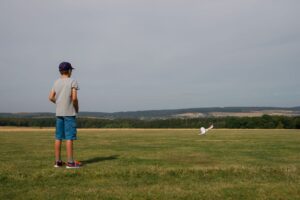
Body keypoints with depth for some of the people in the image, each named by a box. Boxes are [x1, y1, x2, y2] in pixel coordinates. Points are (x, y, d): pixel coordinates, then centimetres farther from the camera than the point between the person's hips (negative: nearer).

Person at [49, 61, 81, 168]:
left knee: (58, 137, 8)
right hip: (69, 112, -6)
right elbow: (74, 98, -16)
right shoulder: (73, 81, -7)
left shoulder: (56, 82, 10)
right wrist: (77, 107, 0)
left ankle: (58, 161, 12)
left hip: (59, 112, 6)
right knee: (69, 137, -5)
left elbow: (51, 97, 7)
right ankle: (70, 162, -3)